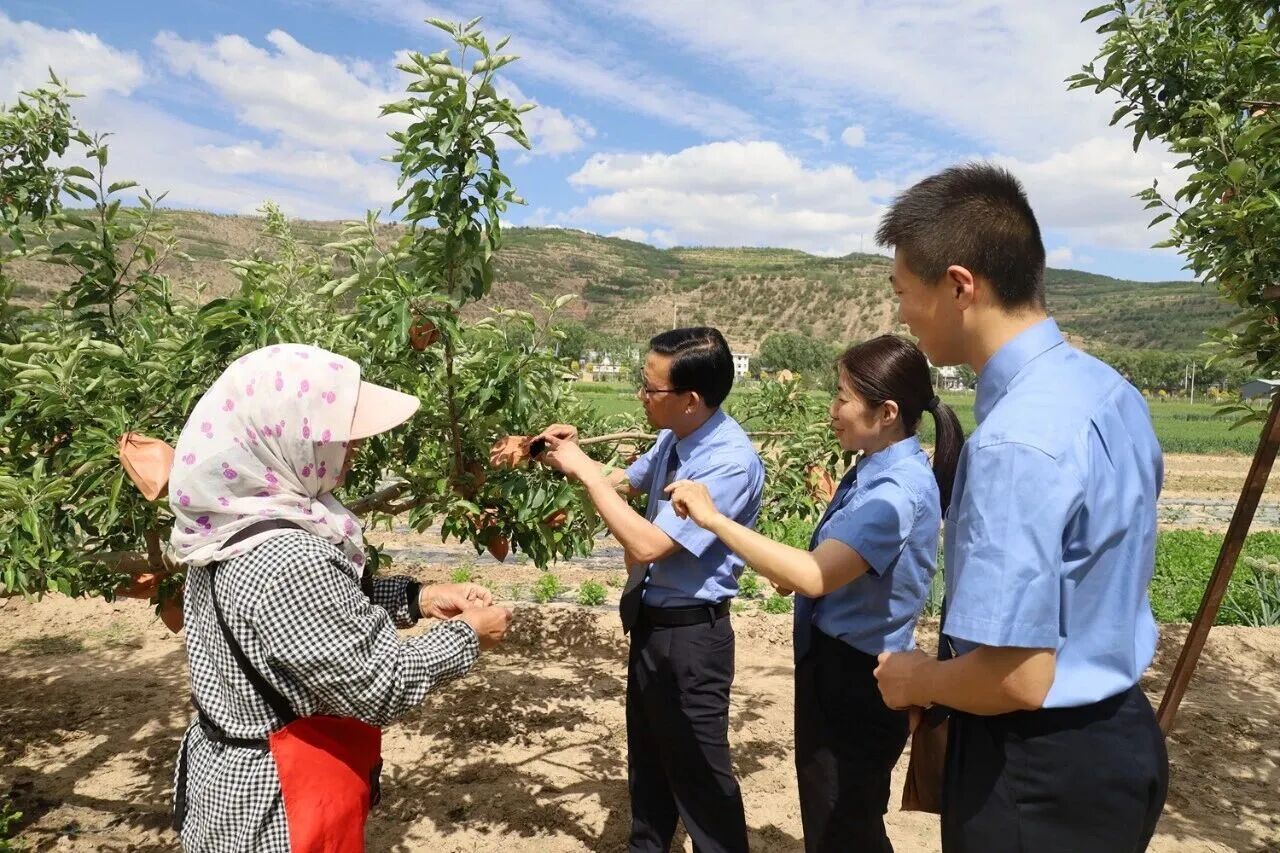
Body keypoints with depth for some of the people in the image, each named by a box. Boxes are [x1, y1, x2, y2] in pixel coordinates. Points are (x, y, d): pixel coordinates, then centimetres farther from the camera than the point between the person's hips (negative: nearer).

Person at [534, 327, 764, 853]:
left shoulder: (731, 462, -27)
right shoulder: (673, 437, -1)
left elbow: (647, 545, -30)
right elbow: (624, 483, 18)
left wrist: (585, 471, -23)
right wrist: (571, 458, 0)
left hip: (689, 635, -9)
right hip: (651, 621, 9)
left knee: (698, 770, 9)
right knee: (647, 755, 25)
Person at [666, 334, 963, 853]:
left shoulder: (899, 489, -26)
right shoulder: (872, 472, 4)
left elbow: (815, 576, -36)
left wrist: (714, 519, -32)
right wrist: (789, 572, 0)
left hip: (855, 680, -9)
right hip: (833, 666, 9)